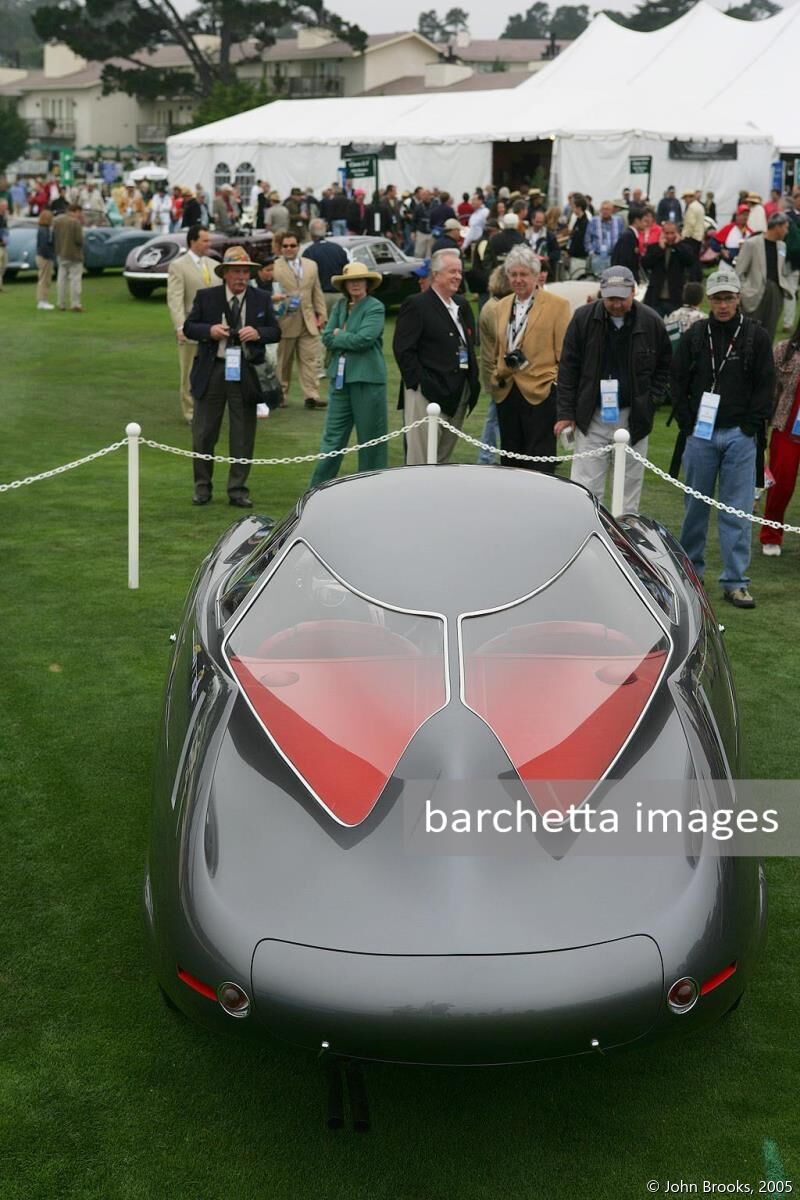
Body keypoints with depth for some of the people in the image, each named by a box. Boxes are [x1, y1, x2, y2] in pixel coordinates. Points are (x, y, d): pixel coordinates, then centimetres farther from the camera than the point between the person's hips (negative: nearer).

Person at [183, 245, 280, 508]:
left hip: (245, 373, 1)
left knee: (243, 435, 5)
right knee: (203, 434, 5)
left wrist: (258, 333, -14)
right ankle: (202, 487, 19)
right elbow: (188, 327, 5)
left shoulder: (261, 299, 4)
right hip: (211, 371, 0)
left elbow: (276, 332, 7)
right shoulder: (206, 297, 2)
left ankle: (237, 491, 14)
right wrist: (209, 330, -14)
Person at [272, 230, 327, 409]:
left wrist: (321, 314, 9)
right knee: (283, 361, 6)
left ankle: (312, 396, -4)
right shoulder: (274, 267, -1)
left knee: (311, 360, -3)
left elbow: (317, 293, 15)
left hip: (308, 322, 3)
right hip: (285, 322, -3)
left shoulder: (311, 266, 14)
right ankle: (281, 395, 16)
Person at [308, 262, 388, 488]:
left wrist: (338, 336, -4)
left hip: (367, 378, -5)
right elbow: (327, 338, 5)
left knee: (370, 438, 3)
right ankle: (318, 488, 11)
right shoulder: (339, 306, 13)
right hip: (340, 378, 5)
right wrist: (348, 339, -8)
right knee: (333, 437, 7)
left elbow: (364, 339, -17)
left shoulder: (375, 308, -5)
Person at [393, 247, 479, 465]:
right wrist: (419, 382, -16)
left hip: (459, 393, 7)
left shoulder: (462, 305, 16)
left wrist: (473, 380, 12)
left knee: (444, 457, 13)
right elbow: (403, 349, -12)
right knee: (420, 457, -6)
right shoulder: (416, 305, -7)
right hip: (429, 392, -7)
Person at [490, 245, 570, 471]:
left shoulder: (557, 305, -2)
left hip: (540, 392, -6)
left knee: (539, 465, -4)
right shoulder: (502, 306, 15)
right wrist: (496, 376, 10)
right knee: (509, 460, 10)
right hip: (506, 392, 6)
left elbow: (565, 353, -3)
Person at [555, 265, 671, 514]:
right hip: (592, 416, -1)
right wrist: (565, 413, -2)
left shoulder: (651, 322, -2)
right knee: (585, 487, -3)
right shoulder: (584, 317, -4)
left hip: (633, 417, 1)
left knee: (630, 485, 8)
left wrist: (650, 401, 0)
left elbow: (665, 366, 11)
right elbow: (568, 367, 1)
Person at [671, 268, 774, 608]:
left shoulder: (756, 337, 2)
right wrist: (687, 424, -1)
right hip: (700, 434, 1)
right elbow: (678, 382, 7)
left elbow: (765, 386, 2)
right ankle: (691, 569, 24)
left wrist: (750, 427, -6)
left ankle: (735, 581, 2)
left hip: (739, 436, -1)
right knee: (696, 505, 10)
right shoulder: (695, 335, 5)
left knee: (737, 511, -2)